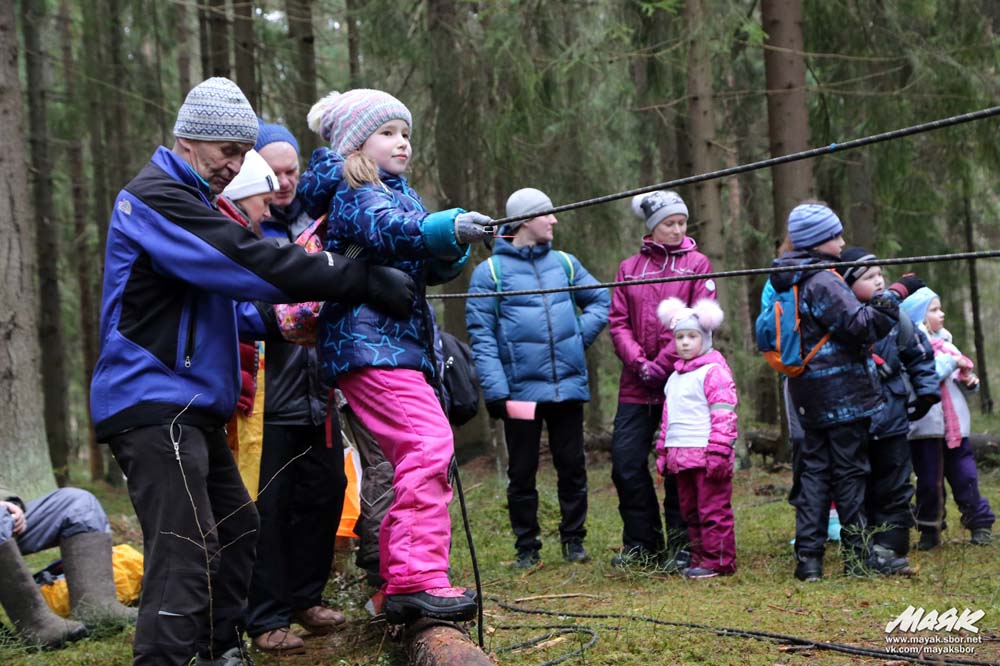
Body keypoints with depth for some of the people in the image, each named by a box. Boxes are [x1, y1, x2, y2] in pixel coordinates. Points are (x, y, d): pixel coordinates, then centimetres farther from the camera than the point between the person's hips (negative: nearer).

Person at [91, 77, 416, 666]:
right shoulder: (157, 197, -13)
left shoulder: (192, 202, 21)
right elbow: (251, 262, -23)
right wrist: (366, 281, -24)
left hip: (190, 407, 11)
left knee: (236, 527, 17)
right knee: (187, 550, -17)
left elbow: (215, 301, 26)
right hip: (155, 402, -11)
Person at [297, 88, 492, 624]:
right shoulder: (354, 190, -4)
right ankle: (418, 579, -27)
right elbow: (383, 228, -26)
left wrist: (455, 247, -6)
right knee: (428, 443, -23)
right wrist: (446, 226, -42)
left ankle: (398, 581, 19)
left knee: (414, 457, 12)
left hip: (402, 342, 10)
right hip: (368, 343, -10)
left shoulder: (400, 193, 24)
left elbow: (432, 268, 17)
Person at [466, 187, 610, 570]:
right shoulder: (490, 271, -2)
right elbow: (481, 334, -7)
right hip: (521, 389, -3)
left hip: (568, 386, 3)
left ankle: (574, 540, 20)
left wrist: (582, 334, 1)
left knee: (572, 466, 7)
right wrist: (495, 389, -16)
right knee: (522, 472, 4)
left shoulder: (564, 263, 10)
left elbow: (600, 301, 19)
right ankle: (527, 548, 15)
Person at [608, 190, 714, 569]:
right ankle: (642, 545, 13)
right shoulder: (630, 268, 11)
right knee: (626, 460, -1)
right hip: (637, 383, 3)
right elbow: (618, 322, 5)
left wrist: (663, 365, -13)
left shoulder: (696, 265, 3)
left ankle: (681, 547, 11)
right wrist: (638, 362, -11)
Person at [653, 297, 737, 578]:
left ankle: (718, 561, -1)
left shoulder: (714, 371, -8)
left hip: (705, 454, -9)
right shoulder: (675, 377, 19)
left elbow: (724, 415, -14)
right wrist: (663, 452, 20)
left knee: (713, 510, -5)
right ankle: (699, 558, 19)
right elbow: (668, 417, 25)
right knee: (690, 511, 12)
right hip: (681, 456, 9)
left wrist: (718, 452, -19)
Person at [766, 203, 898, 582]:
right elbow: (857, 325, -21)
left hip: (810, 394, 8)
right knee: (851, 471, 0)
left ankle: (808, 556, 5)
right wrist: (885, 307, -8)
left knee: (814, 468, 9)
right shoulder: (823, 282, -17)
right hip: (842, 392, -8)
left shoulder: (783, 283, 12)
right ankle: (858, 557, 5)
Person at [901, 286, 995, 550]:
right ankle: (929, 530, 16)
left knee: (964, 475, 5)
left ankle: (980, 523, 17)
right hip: (925, 426, -5)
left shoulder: (946, 343, 14)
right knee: (929, 481, 4)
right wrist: (952, 362, -17)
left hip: (954, 424, 5)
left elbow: (959, 378, 20)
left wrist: (969, 381, -2)